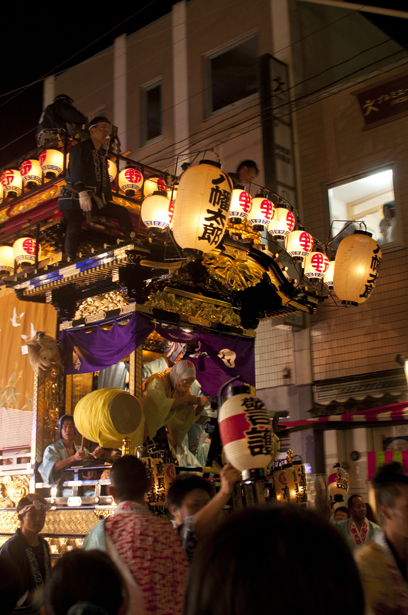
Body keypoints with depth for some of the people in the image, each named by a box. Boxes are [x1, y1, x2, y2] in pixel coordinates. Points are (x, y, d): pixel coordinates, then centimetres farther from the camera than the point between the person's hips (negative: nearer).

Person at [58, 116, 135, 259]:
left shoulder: (102, 154, 20)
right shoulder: (80, 148, -5)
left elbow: (105, 179, 22)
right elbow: (76, 169, -22)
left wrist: (107, 200, 14)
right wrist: (82, 192, -36)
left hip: (94, 200, 8)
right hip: (74, 198, -8)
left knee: (122, 212, 2)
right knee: (74, 228, -20)